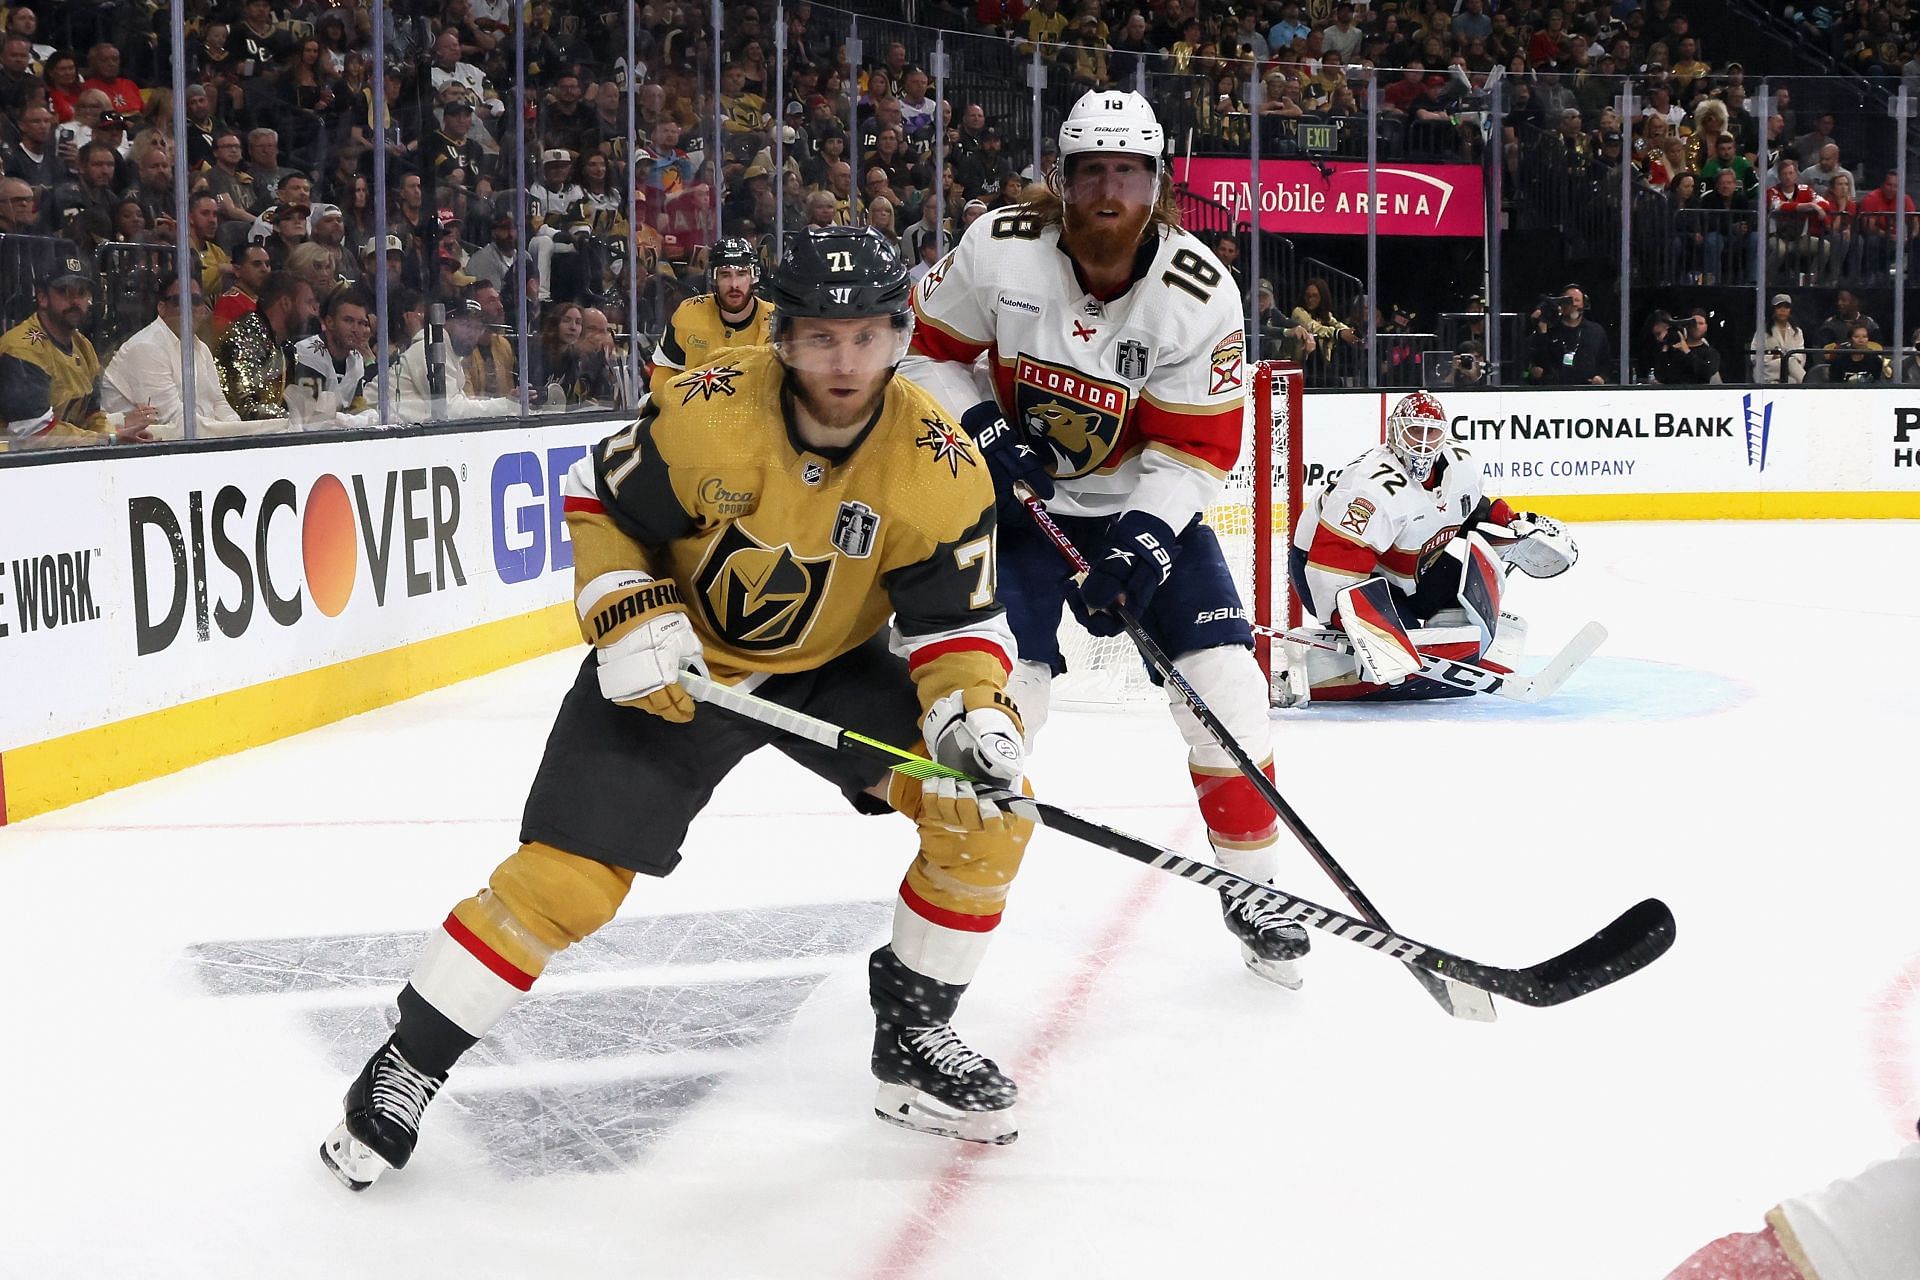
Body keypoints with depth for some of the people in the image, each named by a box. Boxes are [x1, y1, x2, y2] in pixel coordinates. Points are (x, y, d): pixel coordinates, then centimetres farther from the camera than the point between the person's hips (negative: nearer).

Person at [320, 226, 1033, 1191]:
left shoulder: (939, 466, -19)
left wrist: (974, 715, -31)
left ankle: (914, 1041, 6)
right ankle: (406, 1067, 6)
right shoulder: (707, 415, -25)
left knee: (983, 808, -12)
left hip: (835, 666, 3)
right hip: (678, 666, -3)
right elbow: (598, 501, -9)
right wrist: (630, 617, -22)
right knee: (565, 879, -12)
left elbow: (958, 619, -12)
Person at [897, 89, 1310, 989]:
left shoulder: (1200, 294, -17)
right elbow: (929, 345, -2)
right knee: (1004, 689, -15)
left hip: (1142, 503, 1)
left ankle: (1255, 889, 12)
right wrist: (985, 431, -17)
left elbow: (1195, 448, -15)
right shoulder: (999, 250, -17)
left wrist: (1143, 546, -27)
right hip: (1016, 492, -1)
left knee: (1224, 683, -7)